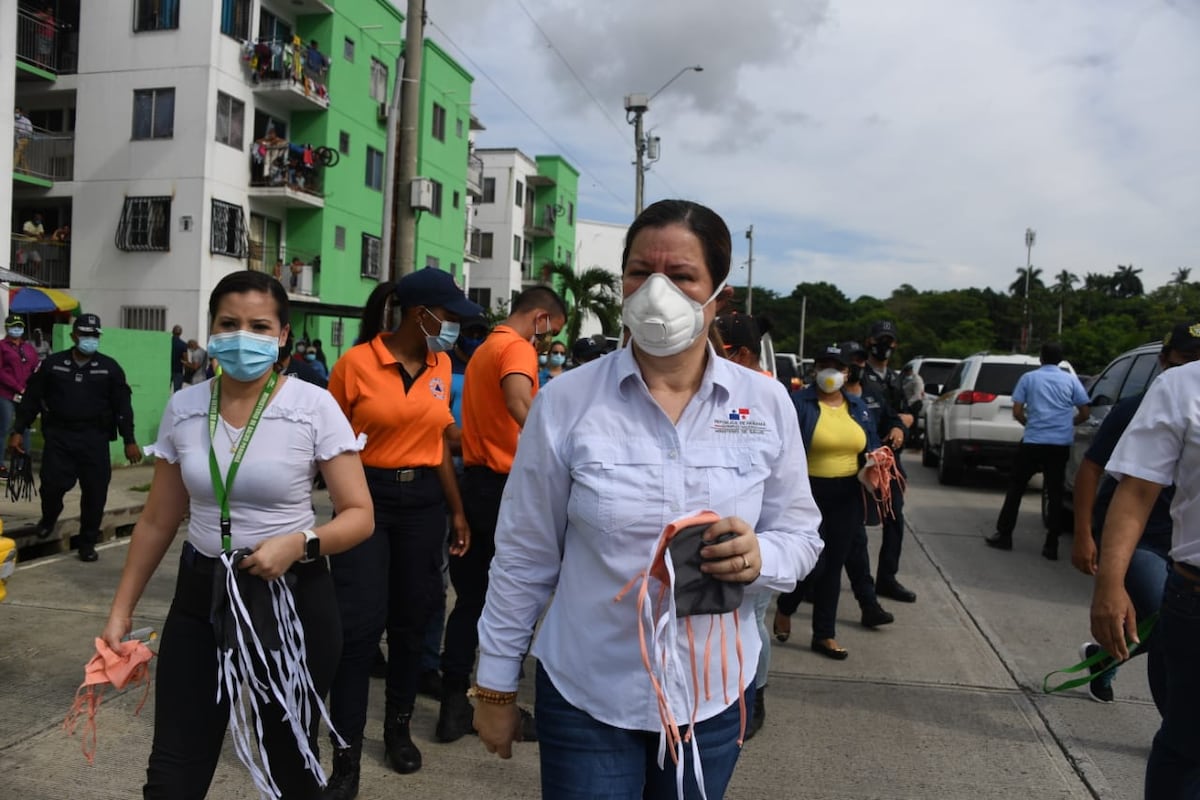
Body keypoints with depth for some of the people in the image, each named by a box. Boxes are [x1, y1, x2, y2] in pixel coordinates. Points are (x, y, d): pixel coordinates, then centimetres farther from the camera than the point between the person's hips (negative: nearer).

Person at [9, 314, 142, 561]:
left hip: (94, 439, 0)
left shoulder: (109, 367, 5)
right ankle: (48, 518, 27)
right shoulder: (52, 364, 7)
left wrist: (129, 441, -2)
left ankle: (88, 543, 15)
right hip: (58, 436, 0)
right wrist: (17, 431, 3)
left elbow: (122, 405, 4)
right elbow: (31, 398, 9)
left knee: (95, 491, -1)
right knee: (52, 483, -9)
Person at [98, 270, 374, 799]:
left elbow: (359, 515, -11)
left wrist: (300, 542, -28)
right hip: (201, 594, 3)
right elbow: (158, 520, 9)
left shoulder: (314, 407, -13)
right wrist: (122, 608, 11)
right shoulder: (183, 408, -1)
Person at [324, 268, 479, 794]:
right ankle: (346, 754, 7)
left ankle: (399, 728, 31)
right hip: (366, 498, -4)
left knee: (412, 619, 12)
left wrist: (457, 511, 13)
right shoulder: (356, 362, -9)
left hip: (423, 500, 4)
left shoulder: (441, 366, 5)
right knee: (360, 623, -6)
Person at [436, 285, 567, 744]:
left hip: (475, 481, 9)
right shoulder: (518, 348, -12)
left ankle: (454, 705, 18)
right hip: (507, 486, -9)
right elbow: (520, 403, -33)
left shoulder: (484, 349, 18)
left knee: (471, 598, 13)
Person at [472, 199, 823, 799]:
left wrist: (759, 558, -19)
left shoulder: (766, 405, -5)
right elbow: (523, 558, -3)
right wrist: (496, 687, 2)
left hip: (715, 696, 3)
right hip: (585, 697, -2)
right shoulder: (565, 401, -10)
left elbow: (801, 534, 4)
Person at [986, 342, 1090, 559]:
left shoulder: (1029, 378, 3)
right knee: (1055, 493, 5)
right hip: (1060, 445, 1)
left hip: (1032, 441, -1)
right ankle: (1051, 545, 5)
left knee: (1016, 487, 9)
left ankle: (1004, 535, 10)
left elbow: (1017, 412, 0)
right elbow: (1085, 412, 5)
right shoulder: (1071, 380, 6)